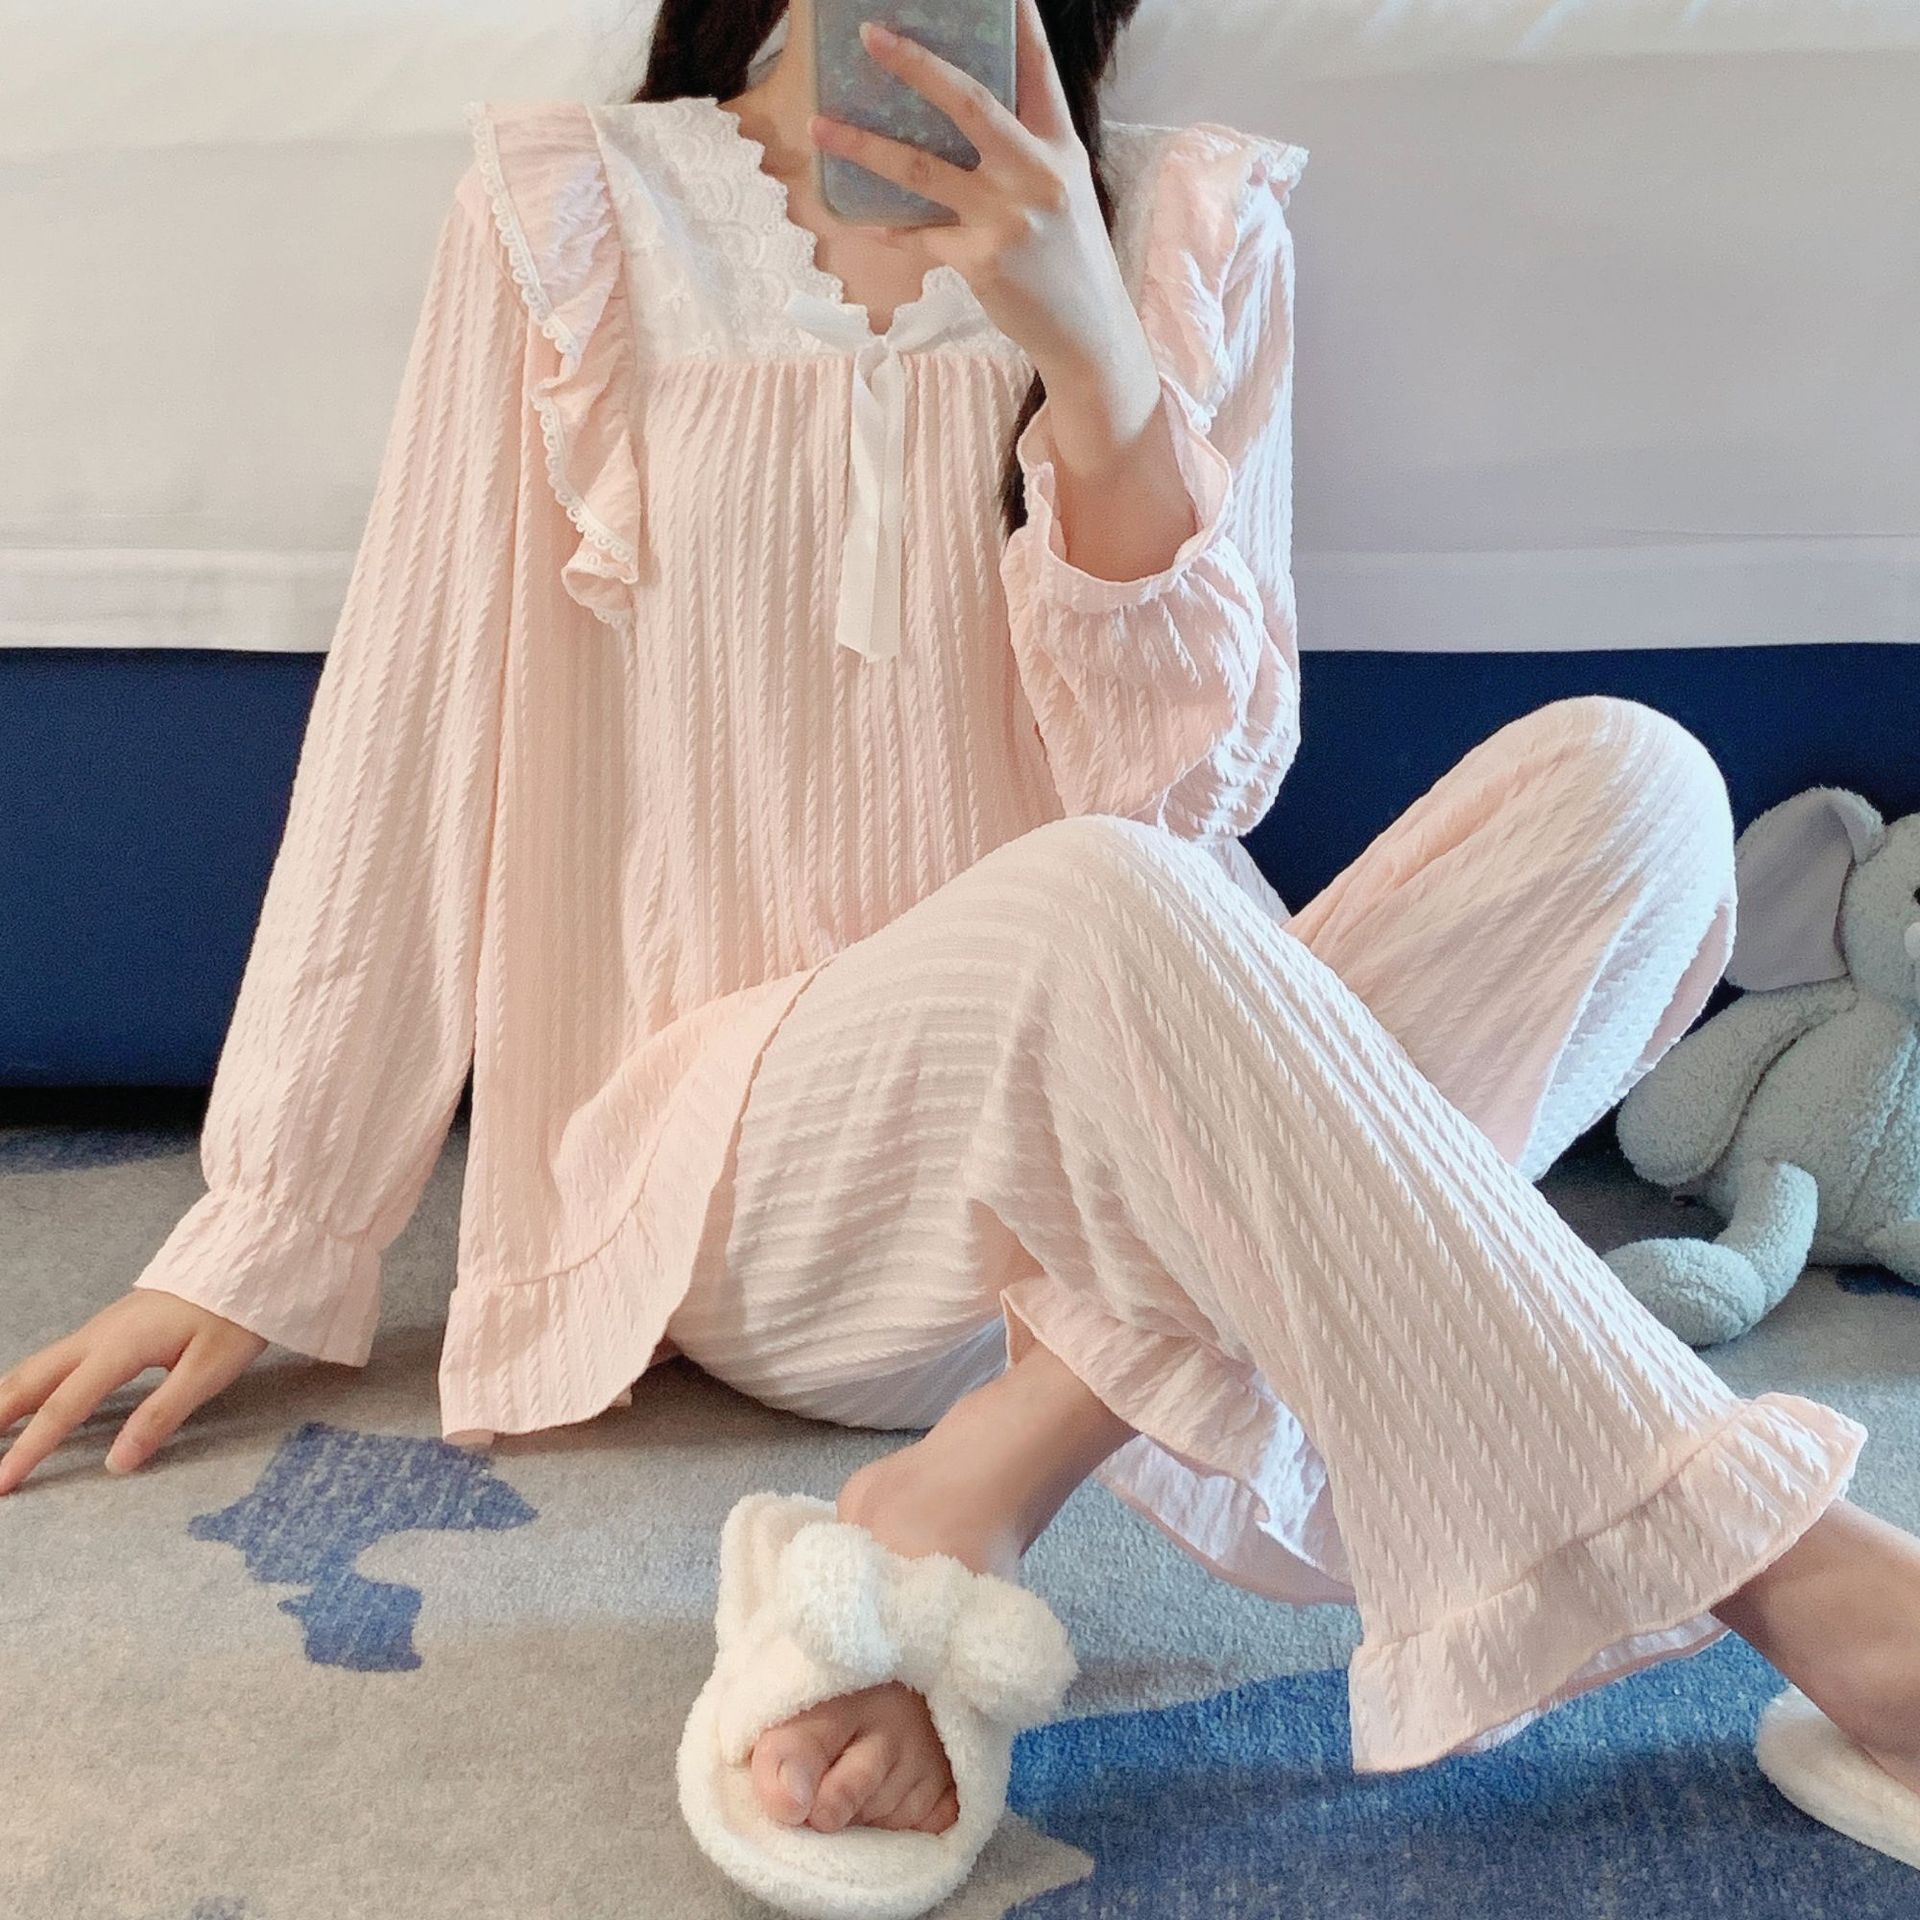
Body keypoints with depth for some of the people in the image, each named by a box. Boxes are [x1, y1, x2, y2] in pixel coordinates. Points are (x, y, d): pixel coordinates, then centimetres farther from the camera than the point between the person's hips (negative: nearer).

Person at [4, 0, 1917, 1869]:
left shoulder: (1189, 223, 6)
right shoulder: (569, 210, 3)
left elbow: (1193, 787, -4)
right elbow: (409, 743, 3)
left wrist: (1097, 365, -20)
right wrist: (258, 1239, 3)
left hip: (1140, 1131, 3)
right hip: (756, 1176, -3)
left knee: (1628, 773, -21)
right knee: (1094, 910, -35)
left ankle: (994, 1476, -29)